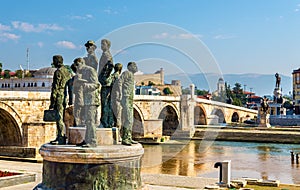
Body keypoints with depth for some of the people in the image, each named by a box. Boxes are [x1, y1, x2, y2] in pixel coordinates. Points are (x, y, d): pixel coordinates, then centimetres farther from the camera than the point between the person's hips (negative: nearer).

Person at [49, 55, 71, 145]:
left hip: (59, 98, -9)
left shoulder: (58, 72, -11)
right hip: (66, 97, 9)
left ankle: (61, 138, -7)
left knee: (59, 118, -7)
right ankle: (60, 137, 17)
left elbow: (55, 87, -14)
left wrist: (52, 102, -13)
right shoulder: (67, 71, 16)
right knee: (61, 118, 13)